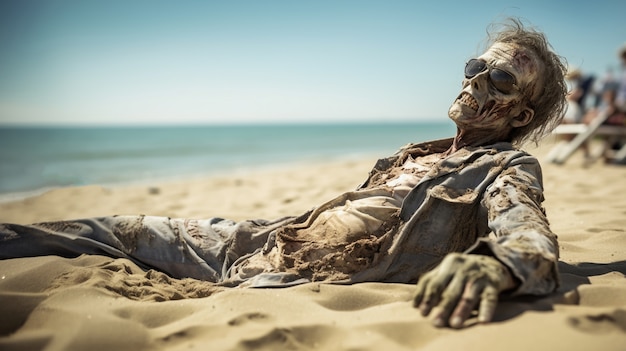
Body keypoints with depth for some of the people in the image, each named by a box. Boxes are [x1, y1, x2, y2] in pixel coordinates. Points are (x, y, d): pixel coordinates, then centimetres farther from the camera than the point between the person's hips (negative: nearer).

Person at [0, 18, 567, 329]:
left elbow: (530, 236, -30)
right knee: (135, 231, 15)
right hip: (261, 241, 8)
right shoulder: (419, 153, 15)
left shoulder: (509, 167, -8)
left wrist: (492, 265, -53)